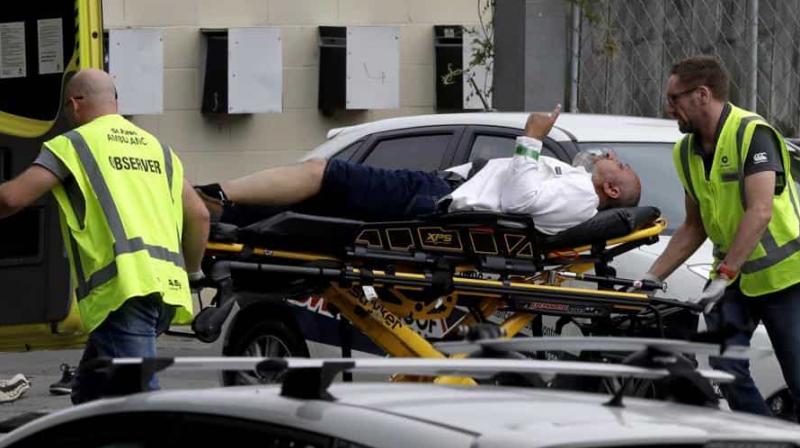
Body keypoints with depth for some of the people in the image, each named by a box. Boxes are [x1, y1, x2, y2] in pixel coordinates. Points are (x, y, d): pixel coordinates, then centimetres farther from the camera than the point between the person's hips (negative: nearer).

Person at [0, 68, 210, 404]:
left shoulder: (74, 144, 5)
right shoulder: (156, 147, 24)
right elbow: (199, 215, 19)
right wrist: (190, 272, 32)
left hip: (123, 290, -7)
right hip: (166, 288, 7)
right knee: (90, 392, 20)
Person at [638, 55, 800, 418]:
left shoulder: (753, 133, -18)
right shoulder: (687, 151, 7)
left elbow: (759, 212, -27)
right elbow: (694, 228, 16)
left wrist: (723, 277, -31)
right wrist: (652, 277, 7)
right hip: (733, 277, 7)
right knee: (724, 366, -9)